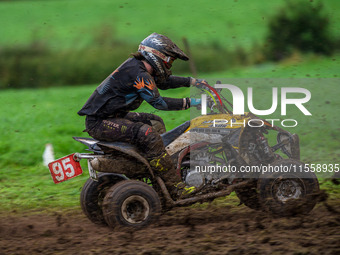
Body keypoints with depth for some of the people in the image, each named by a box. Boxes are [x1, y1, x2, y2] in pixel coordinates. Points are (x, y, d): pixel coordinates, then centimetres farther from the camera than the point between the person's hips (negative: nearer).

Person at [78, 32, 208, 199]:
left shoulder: (137, 66, 11)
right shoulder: (138, 74, -20)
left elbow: (163, 81, 24)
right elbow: (158, 102, -18)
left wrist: (192, 81, 18)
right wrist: (188, 103, -12)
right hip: (100, 123, -11)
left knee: (155, 122, 17)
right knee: (147, 134, -26)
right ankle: (174, 186, -26)